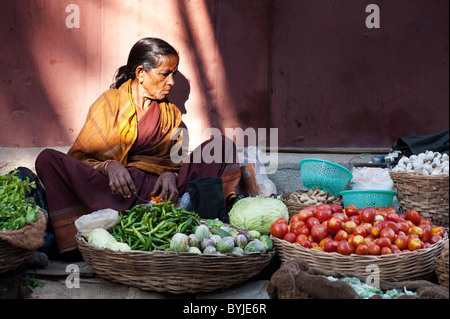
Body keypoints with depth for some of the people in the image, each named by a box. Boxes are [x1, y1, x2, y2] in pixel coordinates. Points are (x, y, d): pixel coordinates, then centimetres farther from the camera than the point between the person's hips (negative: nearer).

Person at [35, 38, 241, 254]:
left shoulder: (171, 113, 20)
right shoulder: (108, 104, 9)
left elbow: (175, 159, 16)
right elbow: (78, 157, 4)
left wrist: (170, 174, -10)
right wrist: (108, 166, -18)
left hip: (156, 186, 3)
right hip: (112, 188, -2)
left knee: (222, 145, -12)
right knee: (48, 159, -26)